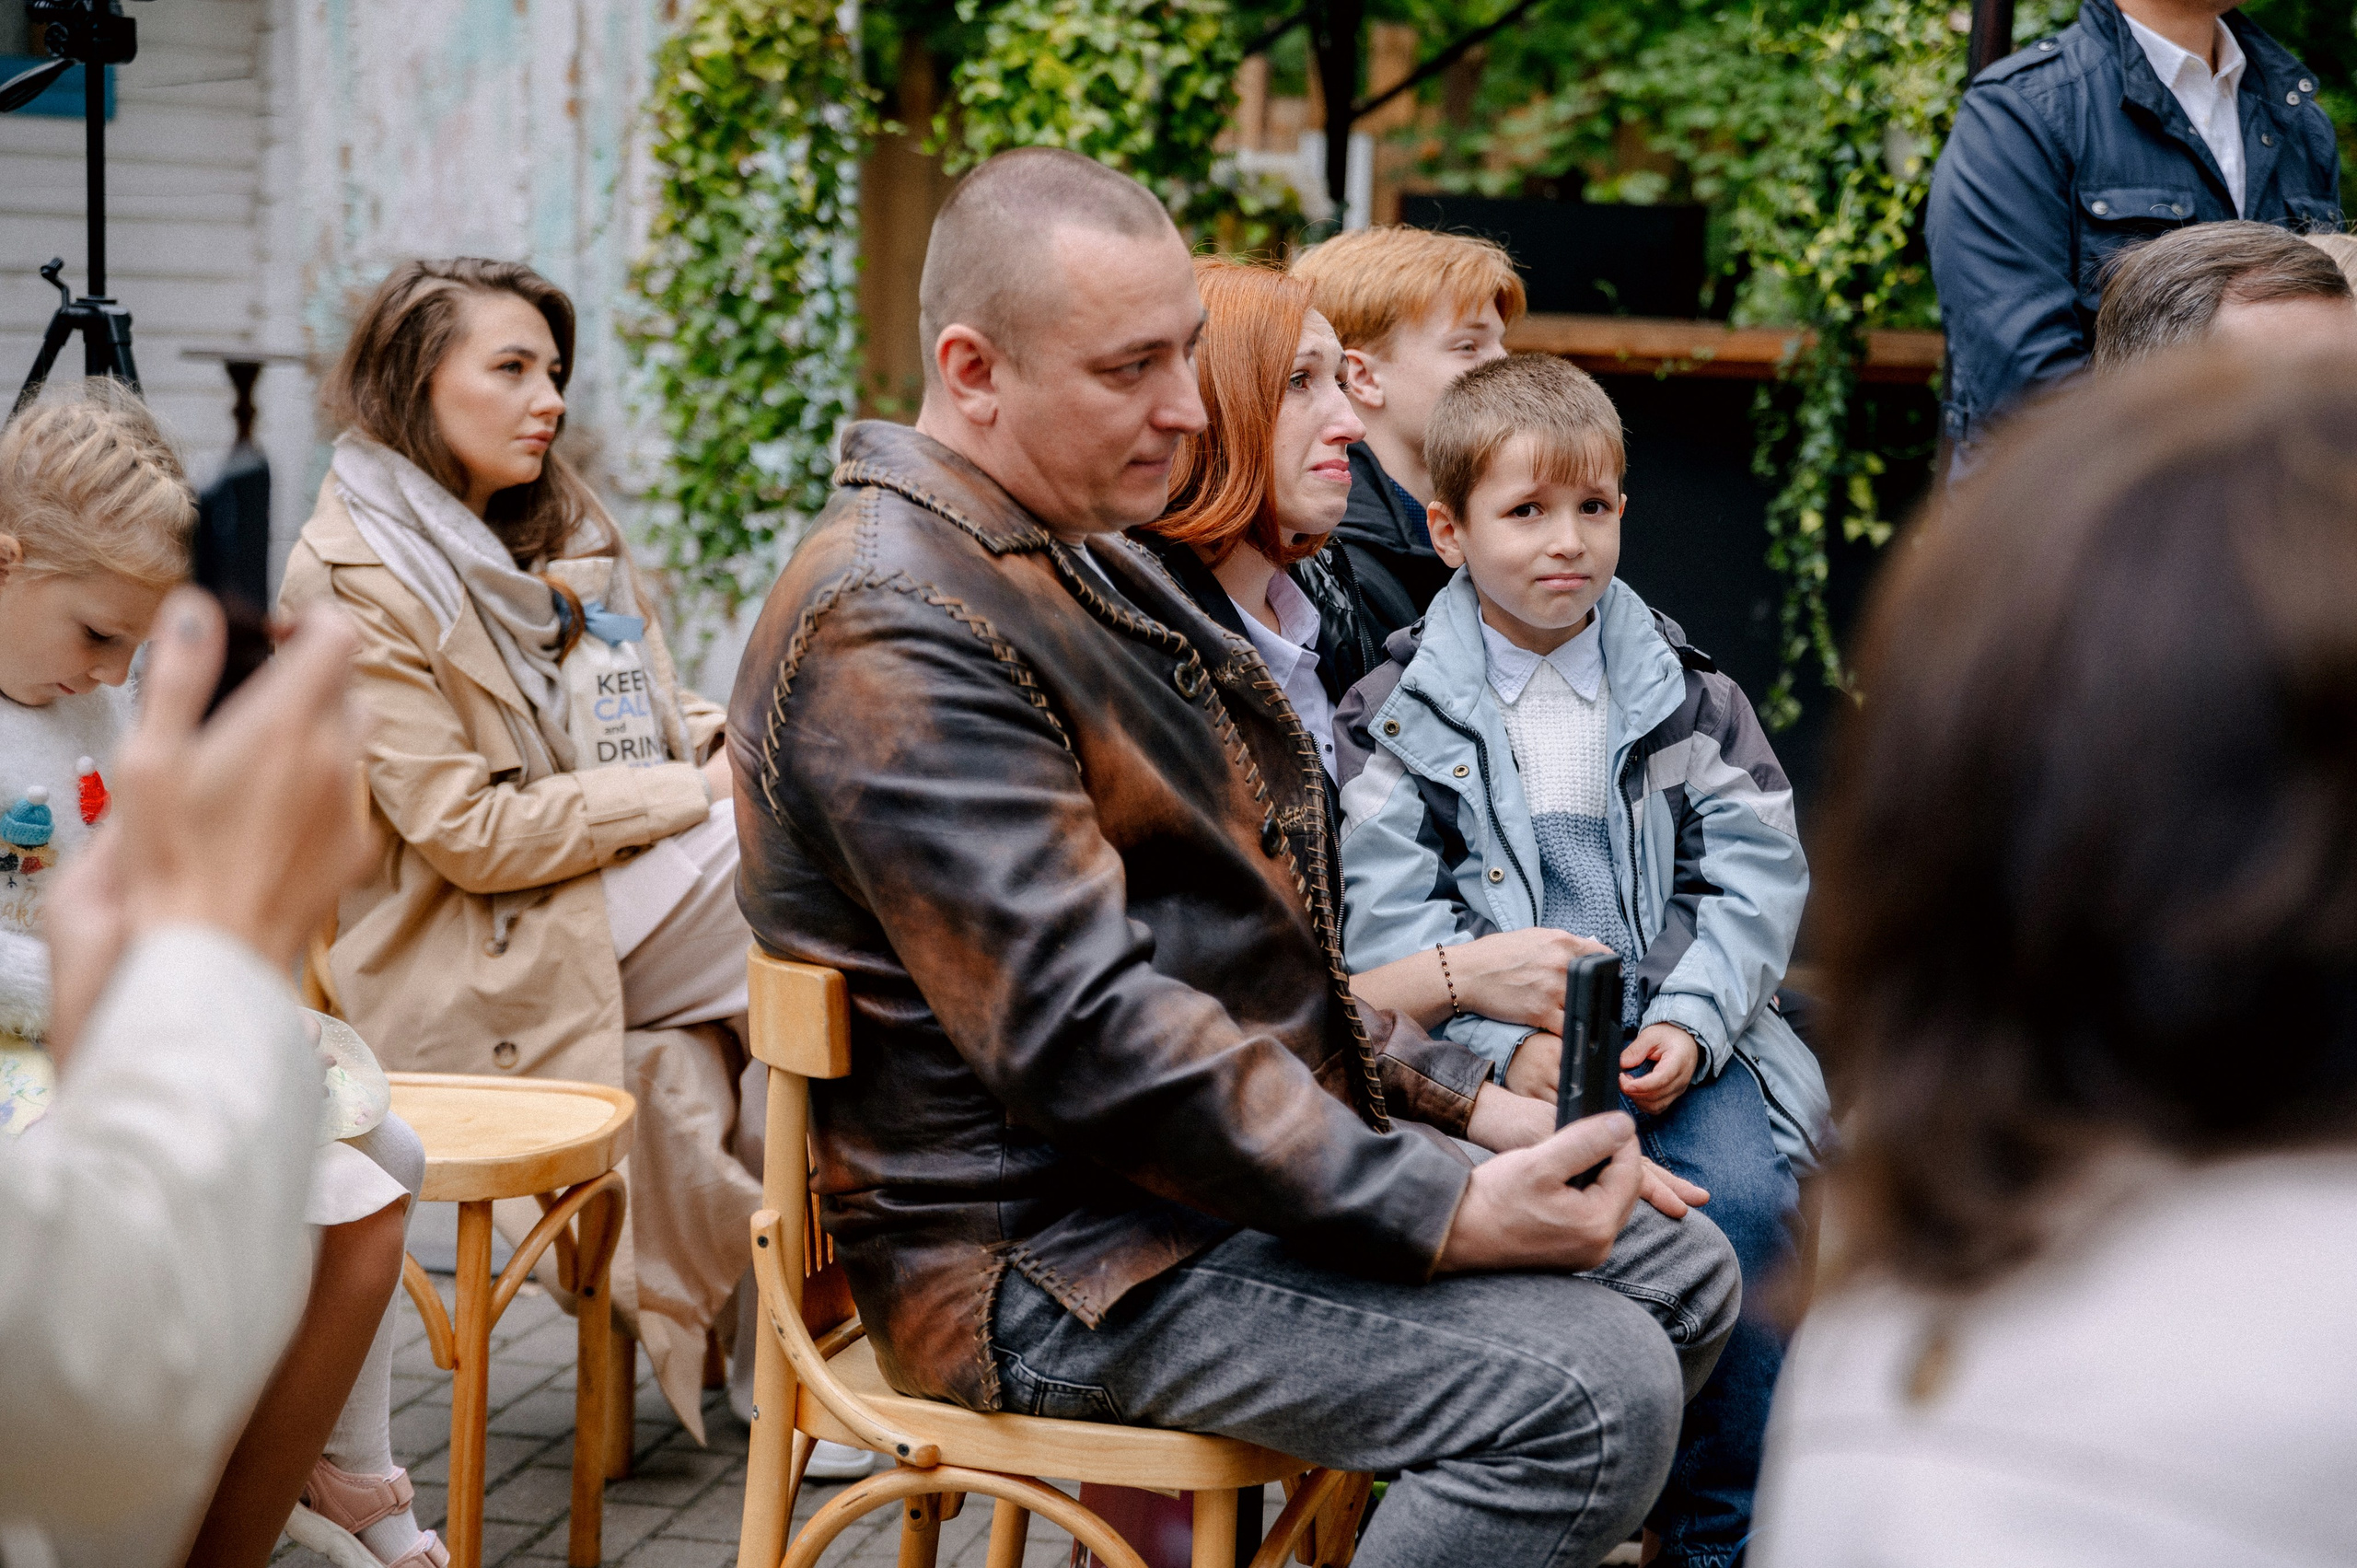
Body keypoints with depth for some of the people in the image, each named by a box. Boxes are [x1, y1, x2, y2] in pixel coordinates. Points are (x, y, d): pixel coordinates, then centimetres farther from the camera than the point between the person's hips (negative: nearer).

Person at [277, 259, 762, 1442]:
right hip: (481, 969, -7)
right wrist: (694, 794, -14)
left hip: (625, 898, 7)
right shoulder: (354, 579, -9)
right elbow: (474, 833, -15)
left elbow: (643, 724, 21)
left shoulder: (564, 535, 17)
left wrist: (726, 742, -2)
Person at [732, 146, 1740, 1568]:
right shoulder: (891, 635, -20)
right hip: (1055, 1261, -10)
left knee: (1680, 1275, 9)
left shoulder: (1089, 563, 16)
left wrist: (1461, 1099, 10)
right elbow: (1084, 1030, -27)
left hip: (1255, 1143, 11)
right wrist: (1440, 1216, -27)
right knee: (1587, 1392, -23)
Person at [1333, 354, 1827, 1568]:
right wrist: (1506, 1041, -18)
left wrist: (1689, 1022, -10)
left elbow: (1755, 870, 6)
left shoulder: (1682, 693, 11)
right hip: (1494, 1048, -2)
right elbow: (1382, 913, -5)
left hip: (1677, 1035, 2)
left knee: (1746, 1196, -23)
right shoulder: (1396, 716, 3)